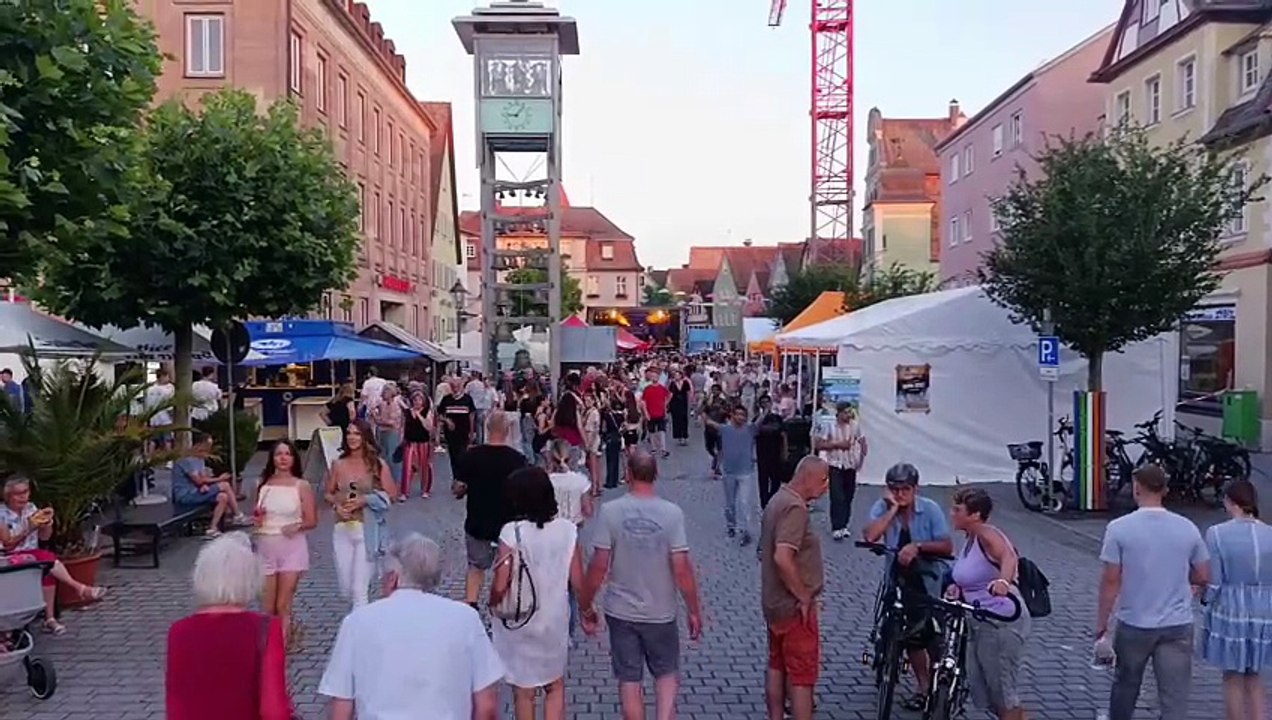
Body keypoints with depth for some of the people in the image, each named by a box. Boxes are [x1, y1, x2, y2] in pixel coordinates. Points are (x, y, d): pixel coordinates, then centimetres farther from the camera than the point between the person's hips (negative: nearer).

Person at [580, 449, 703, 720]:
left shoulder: (610, 511, -13)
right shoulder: (672, 513, -13)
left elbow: (599, 566, -12)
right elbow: (681, 569, -13)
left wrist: (585, 607, 1)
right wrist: (694, 611, -1)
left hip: (621, 612, 0)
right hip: (661, 613, 0)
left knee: (629, 680, 14)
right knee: (667, 673, 20)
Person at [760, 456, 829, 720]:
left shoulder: (778, 500, 9)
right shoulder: (795, 507, -21)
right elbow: (782, 558, -33)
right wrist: (804, 596, -21)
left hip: (774, 602, 10)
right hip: (795, 607, -9)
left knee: (777, 667, 17)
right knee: (803, 676, -1)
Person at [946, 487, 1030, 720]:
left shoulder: (987, 535, -18)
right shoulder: (971, 539, 8)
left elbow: (1009, 557, -40)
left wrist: (1003, 580, -58)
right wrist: (957, 587, 2)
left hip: (1002, 623, -9)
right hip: (980, 623, 9)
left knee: (1002, 691, 4)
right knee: (981, 690, 17)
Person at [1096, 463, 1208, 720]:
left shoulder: (1119, 528, -12)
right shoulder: (1187, 528, -3)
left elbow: (1111, 581, -12)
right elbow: (1203, 577, 4)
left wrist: (1101, 622, -3)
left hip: (1134, 624, -1)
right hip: (1178, 625, 2)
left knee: (1125, 684, 20)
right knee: (1175, 697, 4)